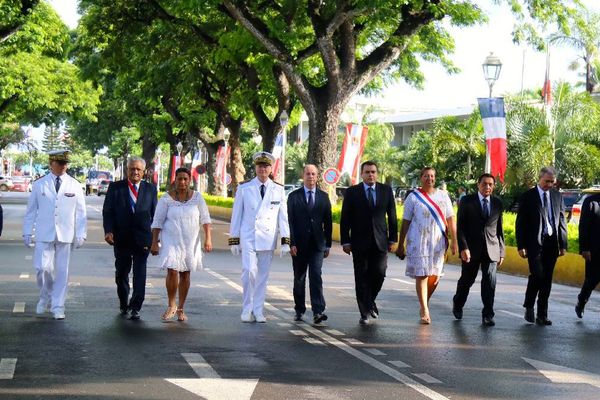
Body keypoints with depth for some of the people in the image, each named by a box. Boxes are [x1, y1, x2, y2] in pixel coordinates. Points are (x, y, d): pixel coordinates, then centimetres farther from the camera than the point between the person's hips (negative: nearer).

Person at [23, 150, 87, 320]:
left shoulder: (75, 185, 4)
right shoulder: (39, 185, 5)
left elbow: (80, 212, 5)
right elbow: (31, 210, 9)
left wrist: (80, 235, 1)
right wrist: (27, 232, 7)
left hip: (65, 236, 0)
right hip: (44, 235, 0)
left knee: (62, 272, 2)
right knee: (42, 268, -9)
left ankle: (58, 307, 12)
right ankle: (45, 297, 18)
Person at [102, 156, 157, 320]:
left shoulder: (150, 189, 6)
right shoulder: (115, 187, 3)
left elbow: (155, 214, 7)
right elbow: (107, 211, 2)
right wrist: (108, 231, -12)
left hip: (142, 238, -1)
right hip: (121, 238, 1)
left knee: (140, 274, -4)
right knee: (121, 273, 12)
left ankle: (135, 308, -1)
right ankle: (124, 304, 29)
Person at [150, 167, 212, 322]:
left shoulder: (197, 197, 1)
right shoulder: (166, 199, -4)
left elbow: (205, 219, 2)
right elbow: (157, 222, -2)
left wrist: (208, 239, -7)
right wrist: (154, 243, -6)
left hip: (191, 242, 2)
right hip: (171, 241, -2)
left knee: (185, 274, 7)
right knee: (172, 272, -16)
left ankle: (180, 309, 19)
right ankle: (171, 306, 3)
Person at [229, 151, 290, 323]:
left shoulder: (278, 190, 7)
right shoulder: (244, 188, 4)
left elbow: (283, 217, 7)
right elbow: (236, 215, 6)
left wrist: (285, 241, 1)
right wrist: (234, 240, 3)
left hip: (268, 239, 2)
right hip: (248, 238, -2)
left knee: (263, 276, 5)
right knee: (249, 271, -15)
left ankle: (258, 311, 14)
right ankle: (247, 309, -1)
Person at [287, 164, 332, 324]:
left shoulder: (323, 197, 8)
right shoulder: (294, 196, 3)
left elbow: (327, 222, 9)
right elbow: (290, 221, -1)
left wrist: (328, 244, 6)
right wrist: (291, 243, -9)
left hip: (317, 244, 0)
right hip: (299, 244, 0)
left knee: (316, 276, -12)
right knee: (299, 279, 8)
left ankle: (318, 312, -17)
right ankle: (299, 310, 19)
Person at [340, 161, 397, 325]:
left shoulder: (386, 190, 6)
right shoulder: (352, 192, 0)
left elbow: (392, 216, 10)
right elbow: (345, 219, 1)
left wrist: (393, 238, 6)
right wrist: (345, 241, -4)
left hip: (380, 242, 1)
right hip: (360, 243, -1)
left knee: (379, 274, -4)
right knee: (362, 278, 1)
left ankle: (370, 300, 25)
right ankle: (364, 313, 9)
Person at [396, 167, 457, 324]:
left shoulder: (443, 196, 9)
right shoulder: (413, 197, 2)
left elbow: (450, 220, 8)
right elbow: (405, 222, 3)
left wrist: (454, 241, 1)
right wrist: (400, 246, 2)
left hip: (438, 242, 3)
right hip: (418, 242, -3)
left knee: (435, 275, 6)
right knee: (421, 275, -5)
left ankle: (425, 302, 29)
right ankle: (424, 311, -1)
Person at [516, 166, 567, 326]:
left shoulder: (557, 196, 11)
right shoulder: (528, 197, 0)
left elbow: (562, 221, 13)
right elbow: (520, 223, -1)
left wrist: (563, 244, 7)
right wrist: (521, 245, -7)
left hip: (552, 243, 4)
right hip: (535, 243, -4)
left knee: (547, 280, 5)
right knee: (537, 275, -15)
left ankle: (542, 315, 11)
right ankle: (529, 307, 7)